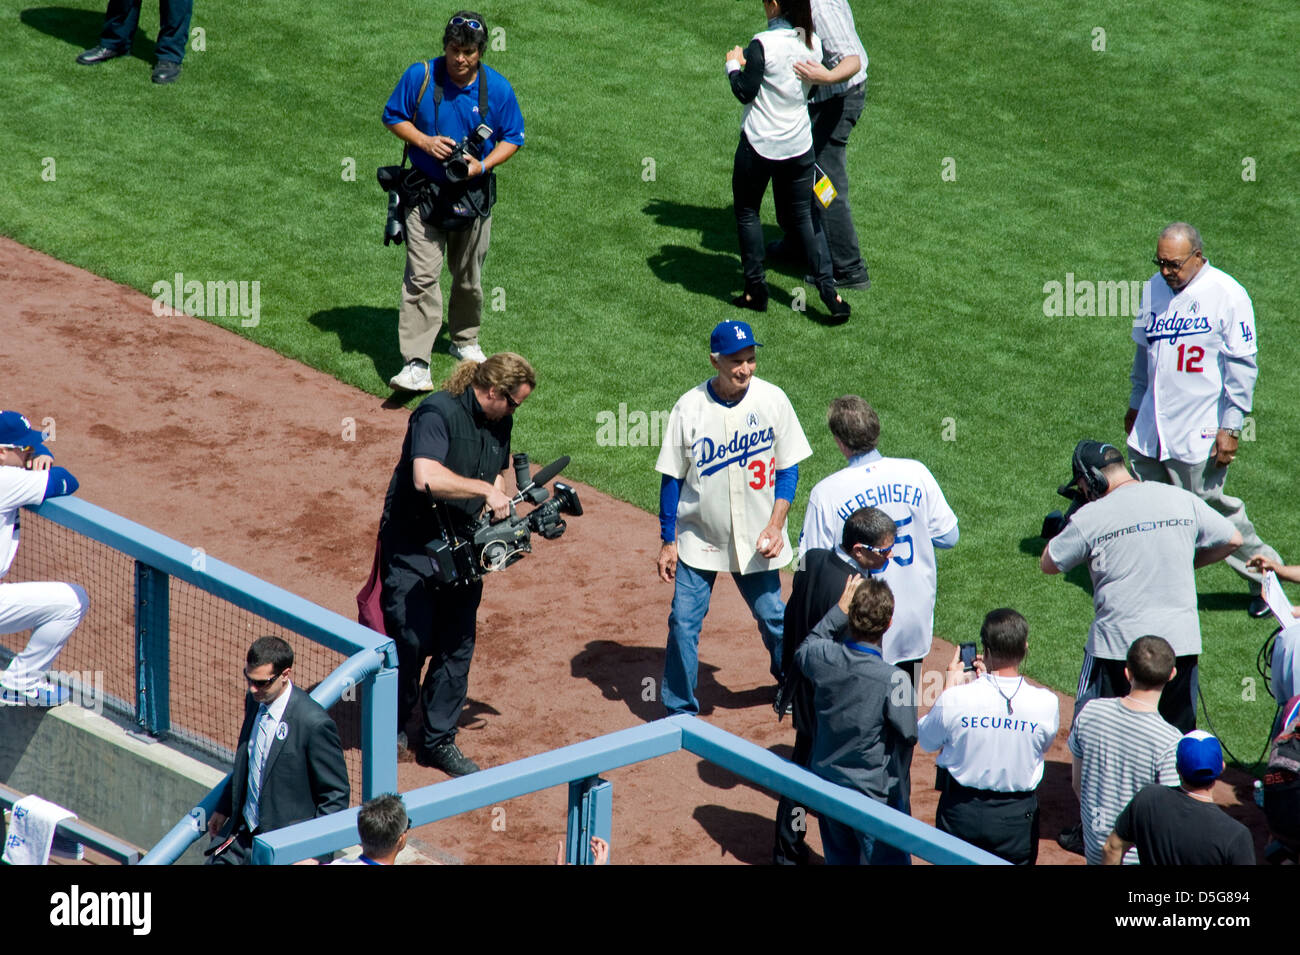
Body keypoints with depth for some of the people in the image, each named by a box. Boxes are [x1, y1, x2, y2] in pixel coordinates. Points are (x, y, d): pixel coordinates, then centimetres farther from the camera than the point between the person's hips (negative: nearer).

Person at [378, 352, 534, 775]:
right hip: (412, 546, -7)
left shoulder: (500, 423, 5)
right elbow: (426, 478, -35)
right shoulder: (438, 414, -21)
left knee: (457, 646, 7)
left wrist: (500, 507, 1)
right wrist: (485, 490, -29)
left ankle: (439, 741, 18)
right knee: (410, 643, -3)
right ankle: (393, 729, 20)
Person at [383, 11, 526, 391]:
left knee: (469, 277, 16)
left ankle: (465, 341, 39)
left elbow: (512, 138, 3)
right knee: (421, 276, -12)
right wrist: (425, 141, -16)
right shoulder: (420, 76, -9)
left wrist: (482, 165, -15)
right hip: (425, 192, -2)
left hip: (474, 195, 2)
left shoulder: (497, 88, -6)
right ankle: (416, 364, -16)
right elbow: (393, 117, 2)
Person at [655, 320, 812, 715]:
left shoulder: (773, 400, -8)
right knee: (684, 623, -3)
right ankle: (680, 713, 12)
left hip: (756, 540, 1)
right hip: (698, 537, -1)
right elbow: (672, 478, -4)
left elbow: (788, 468, -1)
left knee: (772, 617, 12)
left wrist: (775, 526, -12)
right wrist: (668, 542, -4)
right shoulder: (689, 407, -11)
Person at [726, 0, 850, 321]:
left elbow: (745, 92, -15)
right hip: (799, 146, 5)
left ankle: (755, 289, 14)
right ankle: (829, 290, 0)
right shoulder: (813, 43, 0)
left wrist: (733, 64, 3)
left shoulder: (763, 44, -19)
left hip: (760, 144, -5)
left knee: (747, 212, 14)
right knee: (803, 218, 13)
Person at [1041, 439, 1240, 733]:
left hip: (1117, 644, -3)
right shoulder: (1183, 500, 3)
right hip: (1182, 641, 4)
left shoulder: (1092, 516, -8)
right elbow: (1233, 540, 13)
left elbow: (1048, 564, 4)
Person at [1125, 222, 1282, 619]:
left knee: (1211, 505, -3)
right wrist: (1136, 404, 27)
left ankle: (1265, 575, 13)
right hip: (1151, 429, 7)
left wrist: (1231, 428, -15)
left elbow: (1242, 366, -12)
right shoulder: (1154, 289, 8)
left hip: (1200, 431, -6)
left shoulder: (1227, 295, -12)